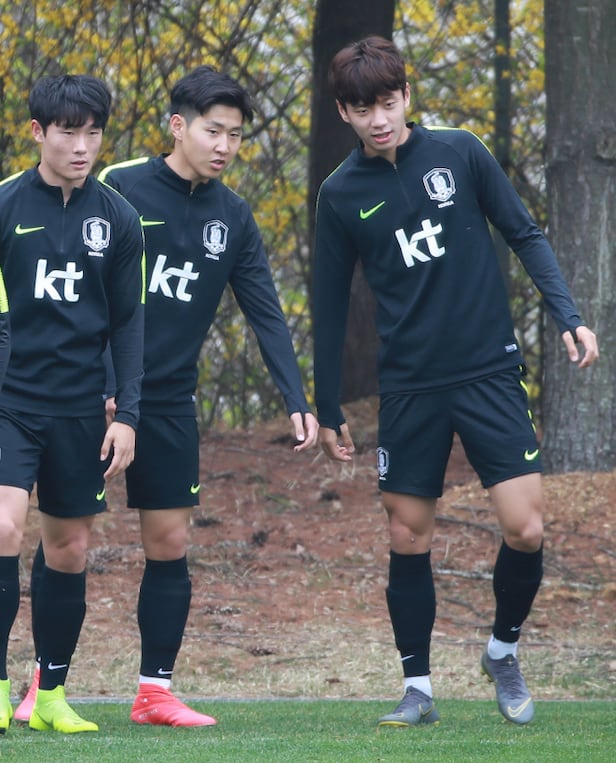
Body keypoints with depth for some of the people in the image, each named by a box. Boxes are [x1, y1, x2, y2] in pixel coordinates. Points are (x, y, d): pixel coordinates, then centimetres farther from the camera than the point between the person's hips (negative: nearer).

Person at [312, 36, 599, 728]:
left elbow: (524, 235, 6)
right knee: (408, 539, 2)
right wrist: (327, 411, 11)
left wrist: (567, 316, -7)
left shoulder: (459, 153, -1)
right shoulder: (341, 194, 2)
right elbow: (330, 307, 9)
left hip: (490, 371, -1)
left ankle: (503, 649, 16)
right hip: (410, 385, 1)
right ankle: (417, 689, 14)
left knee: (525, 529, -9)